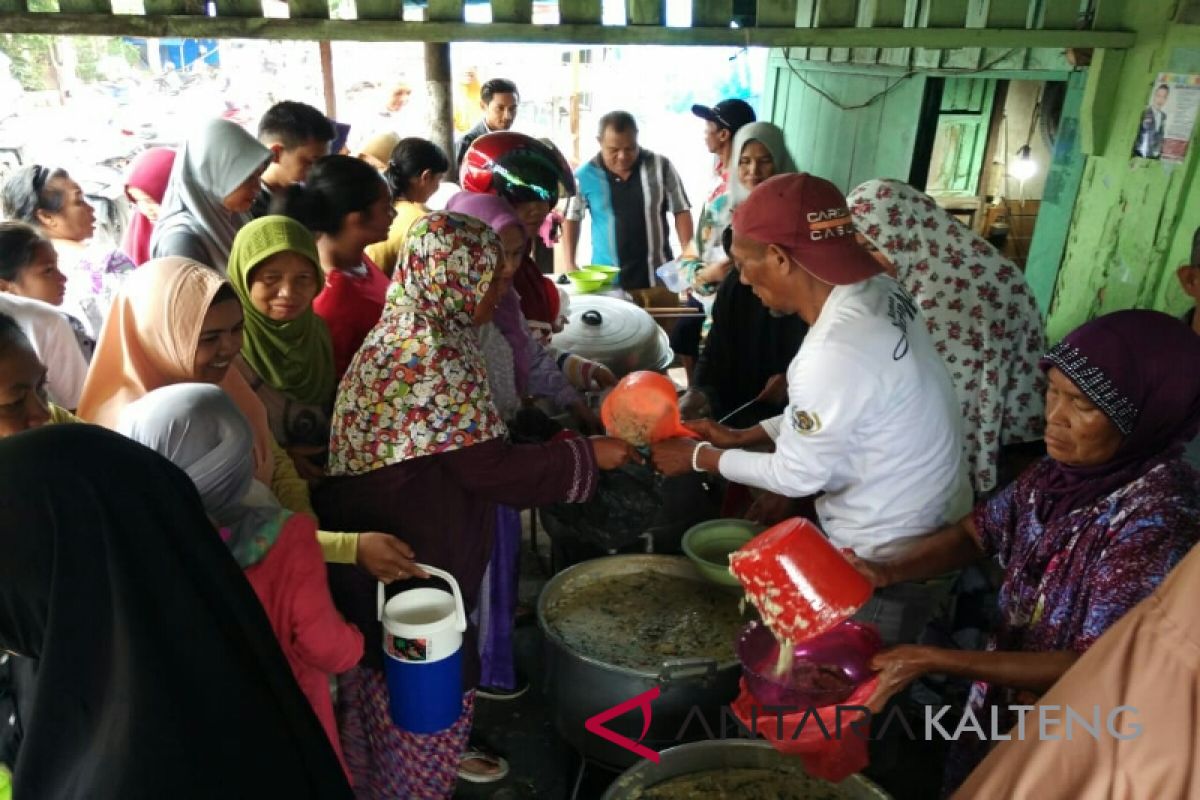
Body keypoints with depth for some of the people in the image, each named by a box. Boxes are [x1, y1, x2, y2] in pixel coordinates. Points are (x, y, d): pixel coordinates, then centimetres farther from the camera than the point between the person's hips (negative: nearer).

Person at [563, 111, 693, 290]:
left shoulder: (660, 166, -4)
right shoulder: (585, 175, -4)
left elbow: (681, 211, 2)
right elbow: (572, 218, 8)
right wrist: (570, 264, 0)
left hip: (658, 277, 0)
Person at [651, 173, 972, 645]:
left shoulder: (836, 352, -33)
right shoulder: (879, 292, -5)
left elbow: (797, 476, -19)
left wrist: (699, 457, -6)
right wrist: (741, 437, 6)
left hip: (893, 559, -8)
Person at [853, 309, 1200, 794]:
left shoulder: (1158, 521, -31)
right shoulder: (1066, 466, -12)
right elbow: (977, 532, 0)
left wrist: (934, 660, -31)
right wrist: (888, 572, -18)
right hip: (1004, 700, 5)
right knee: (963, 783, 26)